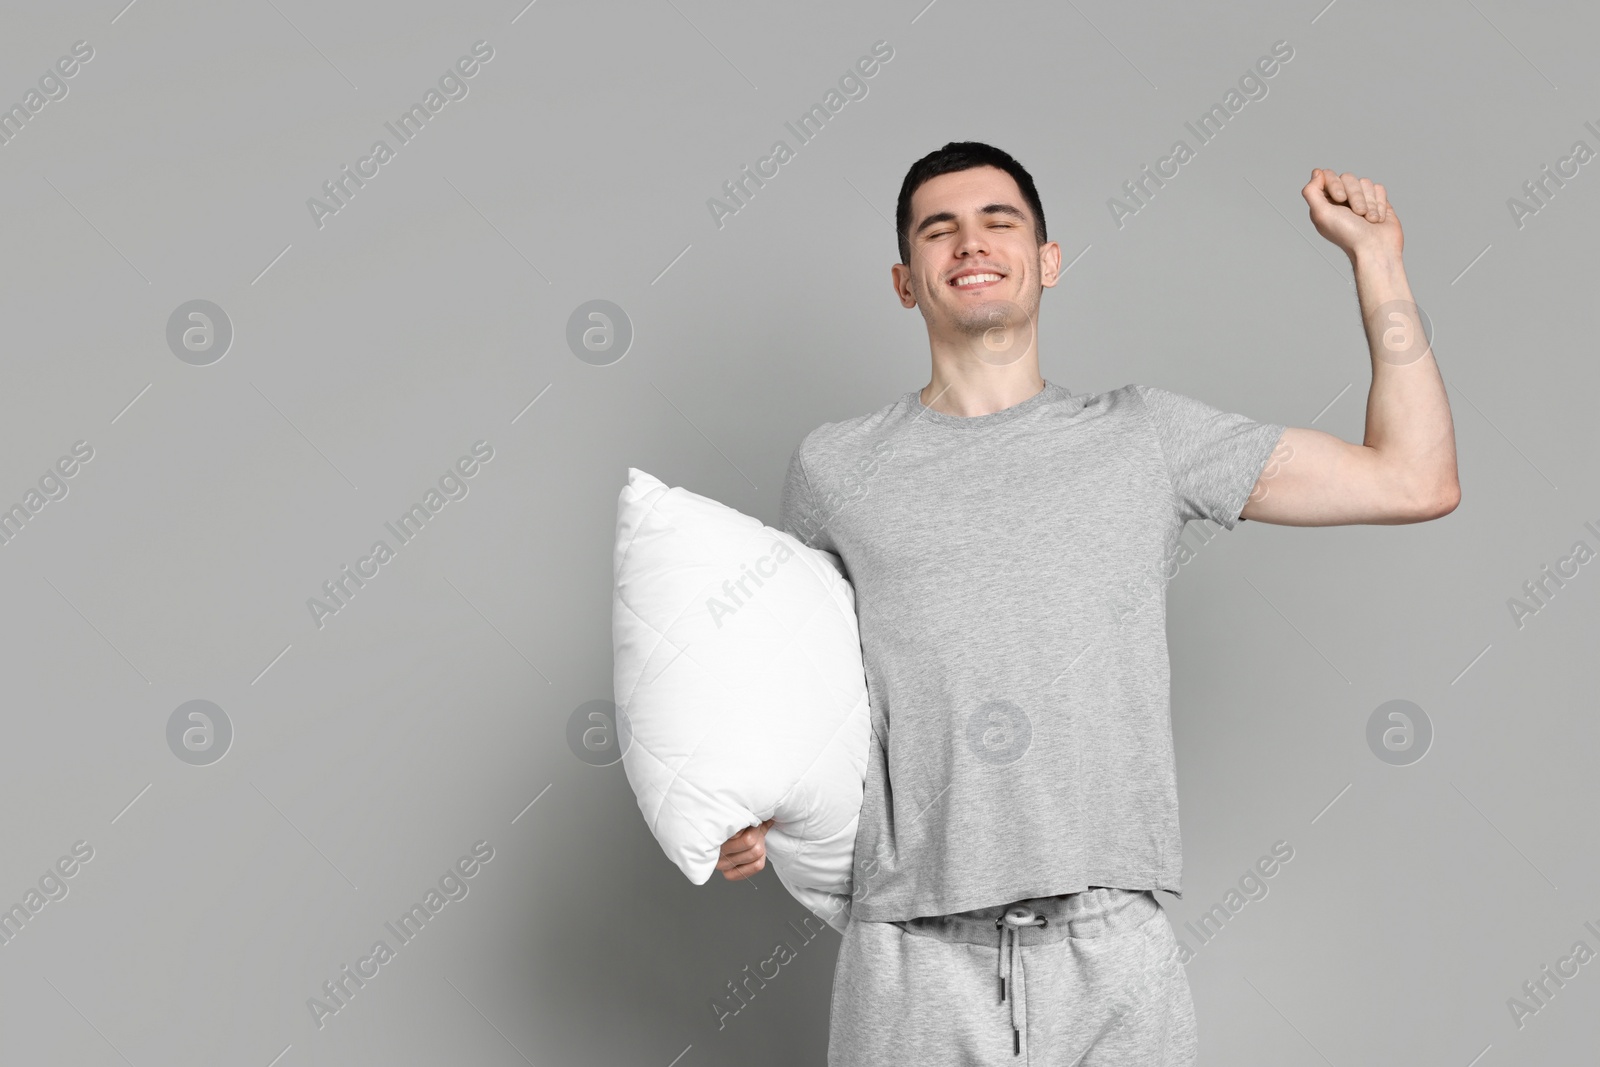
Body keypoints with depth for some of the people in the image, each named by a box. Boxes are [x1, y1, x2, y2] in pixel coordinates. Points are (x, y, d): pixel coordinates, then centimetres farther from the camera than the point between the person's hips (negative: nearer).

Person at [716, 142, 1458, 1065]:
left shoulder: (1146, 435, 9)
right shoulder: (836, 467, 10)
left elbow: (1414, 482, 7)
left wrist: (1376, 257, 9)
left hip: (1116, 960, 0)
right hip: (915, 963, 0)